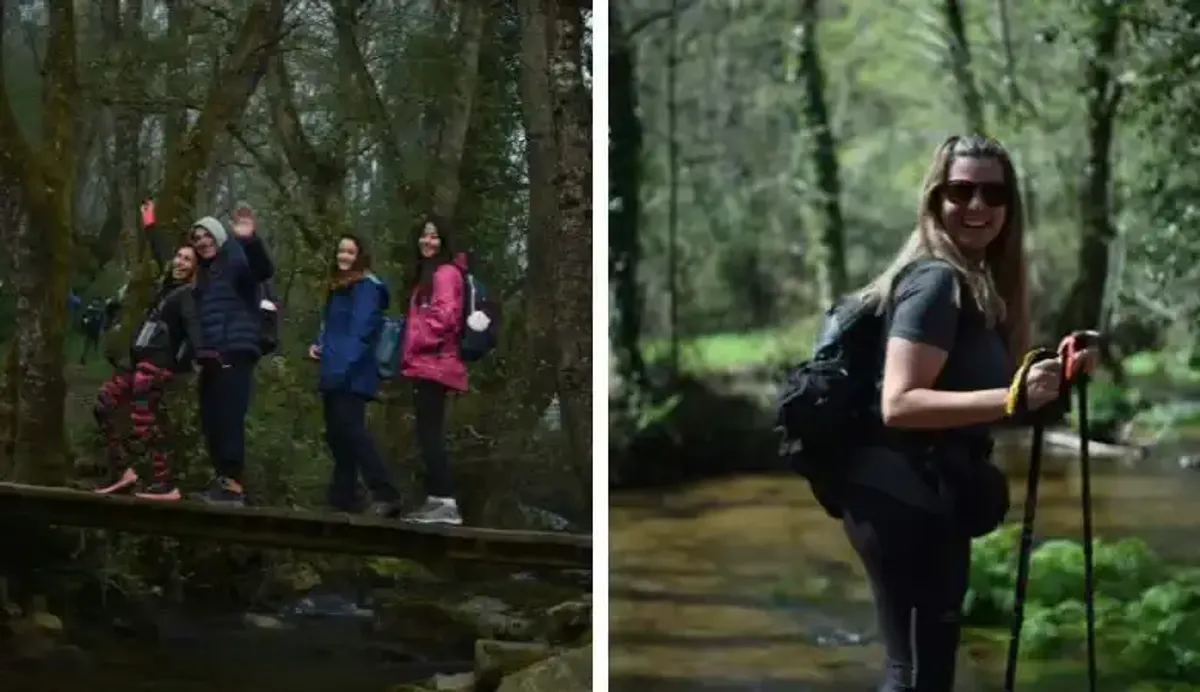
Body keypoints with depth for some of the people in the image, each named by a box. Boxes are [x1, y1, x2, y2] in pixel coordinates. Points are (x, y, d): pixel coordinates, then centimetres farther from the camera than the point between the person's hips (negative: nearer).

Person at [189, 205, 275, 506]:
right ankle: (222, 480, 12)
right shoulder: (204, 271, 20)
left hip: (236, 353, -8)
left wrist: (250, 240, -39)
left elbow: (264, 270, -24)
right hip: (211, 356, 8)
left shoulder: (235, 260, -3)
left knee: (229, 419, -15)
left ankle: (233, 484, -18)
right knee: (211, 421, 7)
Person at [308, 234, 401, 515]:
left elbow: (361, 329, -17)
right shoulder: (337, 288, 22)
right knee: (336, 434, 10)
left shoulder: (367, 286, -7)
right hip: (335, 374, 10)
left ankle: (384, 493, -20)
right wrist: (319, 344, 11)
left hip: (352, 375, -10)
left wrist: (345, 363, -24)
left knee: (351, 431, -18)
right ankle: (343, 498, 14)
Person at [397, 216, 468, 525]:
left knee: (429, 433, -14)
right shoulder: (426, 273, 23)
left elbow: (444, 315, -21)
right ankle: (435, 500, 10)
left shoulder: (446, 272, -9)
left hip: (433, 364, -11)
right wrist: (409, 354, 17)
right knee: (429, 434, 9)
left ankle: (446, 503, -18)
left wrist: (414, 347, -14)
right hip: (425, 364, 11)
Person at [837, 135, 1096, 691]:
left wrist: (1050, 378, 3)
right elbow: (899, 404, -25)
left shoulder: (978, 281, 14)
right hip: (905, 501, -10)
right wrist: (1012, 398, -31)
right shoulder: (937, 280, -16)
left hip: (931, 499, 10)